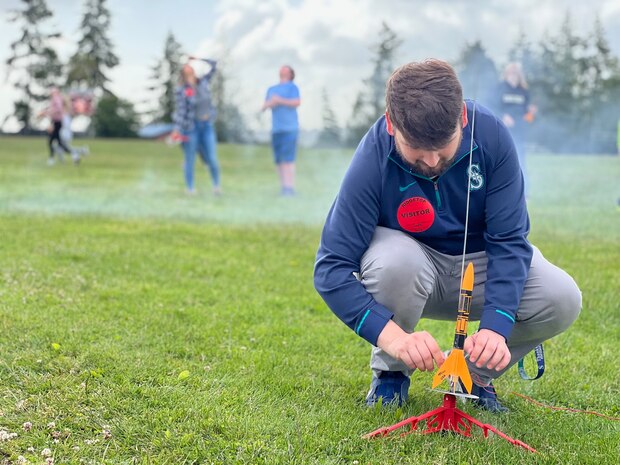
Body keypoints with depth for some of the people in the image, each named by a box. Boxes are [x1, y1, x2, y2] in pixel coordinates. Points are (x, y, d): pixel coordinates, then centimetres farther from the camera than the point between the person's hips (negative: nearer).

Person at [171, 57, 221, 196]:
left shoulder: (203, 83, 6)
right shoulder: (181, 91, -7)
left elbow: (213, 64, 15)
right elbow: (180, 111, -14)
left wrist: (197, 59, 16)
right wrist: (177, 129, -23)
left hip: (207, 125, 4)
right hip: (191, 127, -4)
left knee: (212, 159, 4)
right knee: (190, 160, 3)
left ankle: (217, 185, 21)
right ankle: (190, 189, 13)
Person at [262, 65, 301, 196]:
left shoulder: (292, 87, 6)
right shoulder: (271, 89, 22)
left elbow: (297, 102, -9)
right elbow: (264, 107, 14)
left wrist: (280, 100, -17)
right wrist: (270, 103, -8)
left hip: (289, 129, -5)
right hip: (276, 129, 5)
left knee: (288, 159, -13)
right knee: (278, 160, -1)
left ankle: (290, 187, -15)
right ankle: (283, 187, 1)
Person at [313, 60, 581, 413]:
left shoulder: (491, 135, -24)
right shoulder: (373, 160, -29)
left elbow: (509, 240, -20)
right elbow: (331, 268, -31)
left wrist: (495, 326, -35)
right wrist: (393, 336, -45)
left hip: (481, 263, 2)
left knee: (562, 300, -24)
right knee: (394, 262, -38)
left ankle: (477, 374, 5)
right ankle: (390, 371, -7)